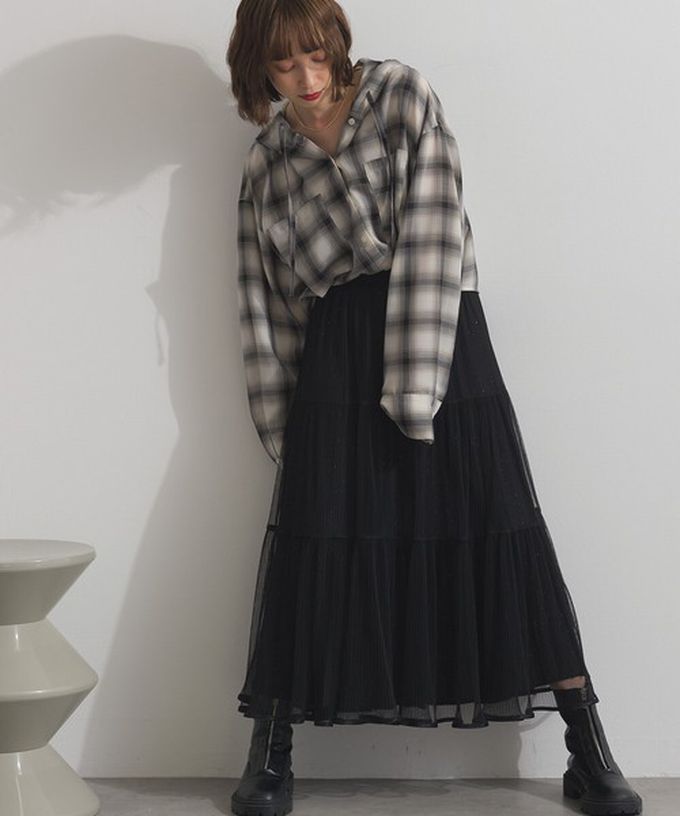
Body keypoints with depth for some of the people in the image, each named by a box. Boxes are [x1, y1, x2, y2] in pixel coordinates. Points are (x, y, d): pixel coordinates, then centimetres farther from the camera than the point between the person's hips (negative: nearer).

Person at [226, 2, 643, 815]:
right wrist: (283, 430, 4)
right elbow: (264, 301, 12)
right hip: (336, 357, 2)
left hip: (439, 336, -2)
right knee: (316, 544, -2)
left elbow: (432, 236, -7)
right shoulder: (265, 165, 12)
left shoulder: (402, 95, 2)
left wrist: (414, 387, -15)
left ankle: (589, 751, 2)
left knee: (499, 535, -4)